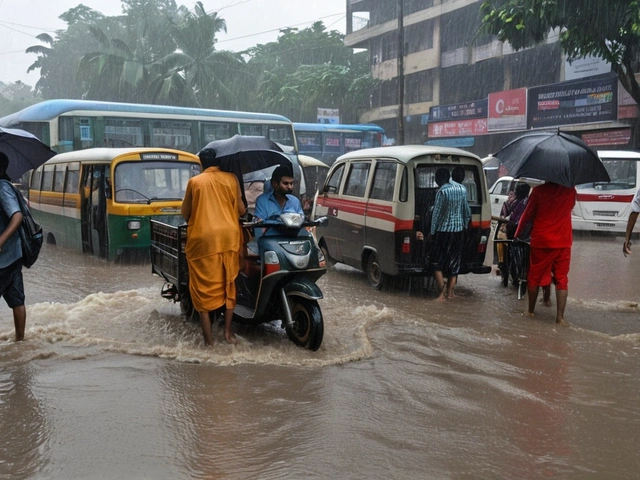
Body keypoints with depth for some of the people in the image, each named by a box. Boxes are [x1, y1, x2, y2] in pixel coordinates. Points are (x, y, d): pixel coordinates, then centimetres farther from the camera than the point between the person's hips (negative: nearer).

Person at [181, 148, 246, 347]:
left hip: (203, 238, -2)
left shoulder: (194, 181, 5)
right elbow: (241, 210, 10)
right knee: (228, 283, 16)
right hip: (228, 236, 2)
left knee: (204, 286, 4)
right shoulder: (231, 179, 6)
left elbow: (185, 212, 11)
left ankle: (208, 338, 4)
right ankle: (228, 332, 15)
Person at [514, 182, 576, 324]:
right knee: (561, 279, 4)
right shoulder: (570, 191, 1)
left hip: (541, 241, -2)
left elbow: (527, 215, -3)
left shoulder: (539, 190, -8)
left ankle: (531, 310, 22)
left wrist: (518, 233, 9)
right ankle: (560, 316, -3)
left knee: (535, 277, 12)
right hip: (563, 242, 2)